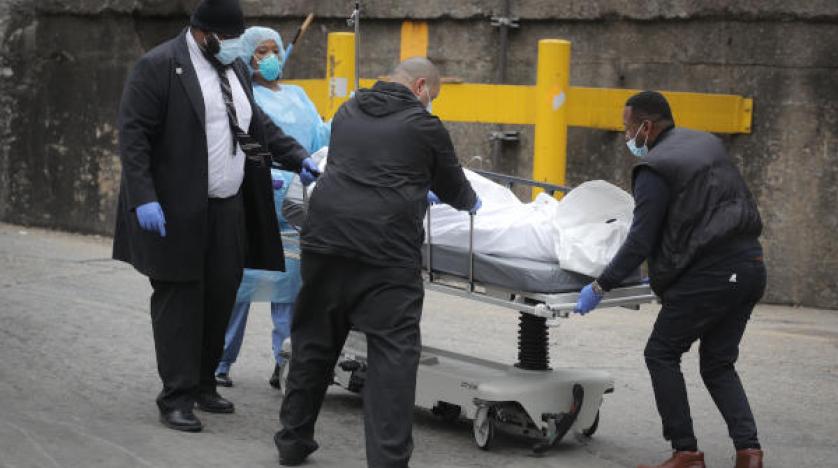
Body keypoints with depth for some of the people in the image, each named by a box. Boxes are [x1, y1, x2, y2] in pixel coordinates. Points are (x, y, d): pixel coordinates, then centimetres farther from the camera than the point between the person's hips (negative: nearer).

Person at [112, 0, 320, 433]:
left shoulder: (235, 68, 14)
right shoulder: (158, 66, -9)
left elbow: (258, 125, 23)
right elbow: (132, 134, -13)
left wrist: (298, 158, 8)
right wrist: (143, 199, -21)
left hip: (229, 209, 7)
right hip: (178, 211, -7)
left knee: (221, 296, 9)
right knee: (179, 299, -4)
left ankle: (203, 385, 22)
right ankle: (176, 398, 1)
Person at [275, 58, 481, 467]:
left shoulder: (348, 112, 18)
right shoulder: (422, 125, 3)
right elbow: (453, 188, 15)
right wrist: (470, 201, 39)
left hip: (326, 237, 6)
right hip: (386, 249, -5)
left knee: (314, 342, 17)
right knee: (393, 356, -3)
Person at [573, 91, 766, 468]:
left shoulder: (655, 169, -9)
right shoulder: (709, 143, 15)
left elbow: (640, 242, -12)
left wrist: (600, 287, -6)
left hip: (709, 273, -8)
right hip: (750, 266, 8)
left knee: (662, 354, 5)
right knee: (718, 364, 16)